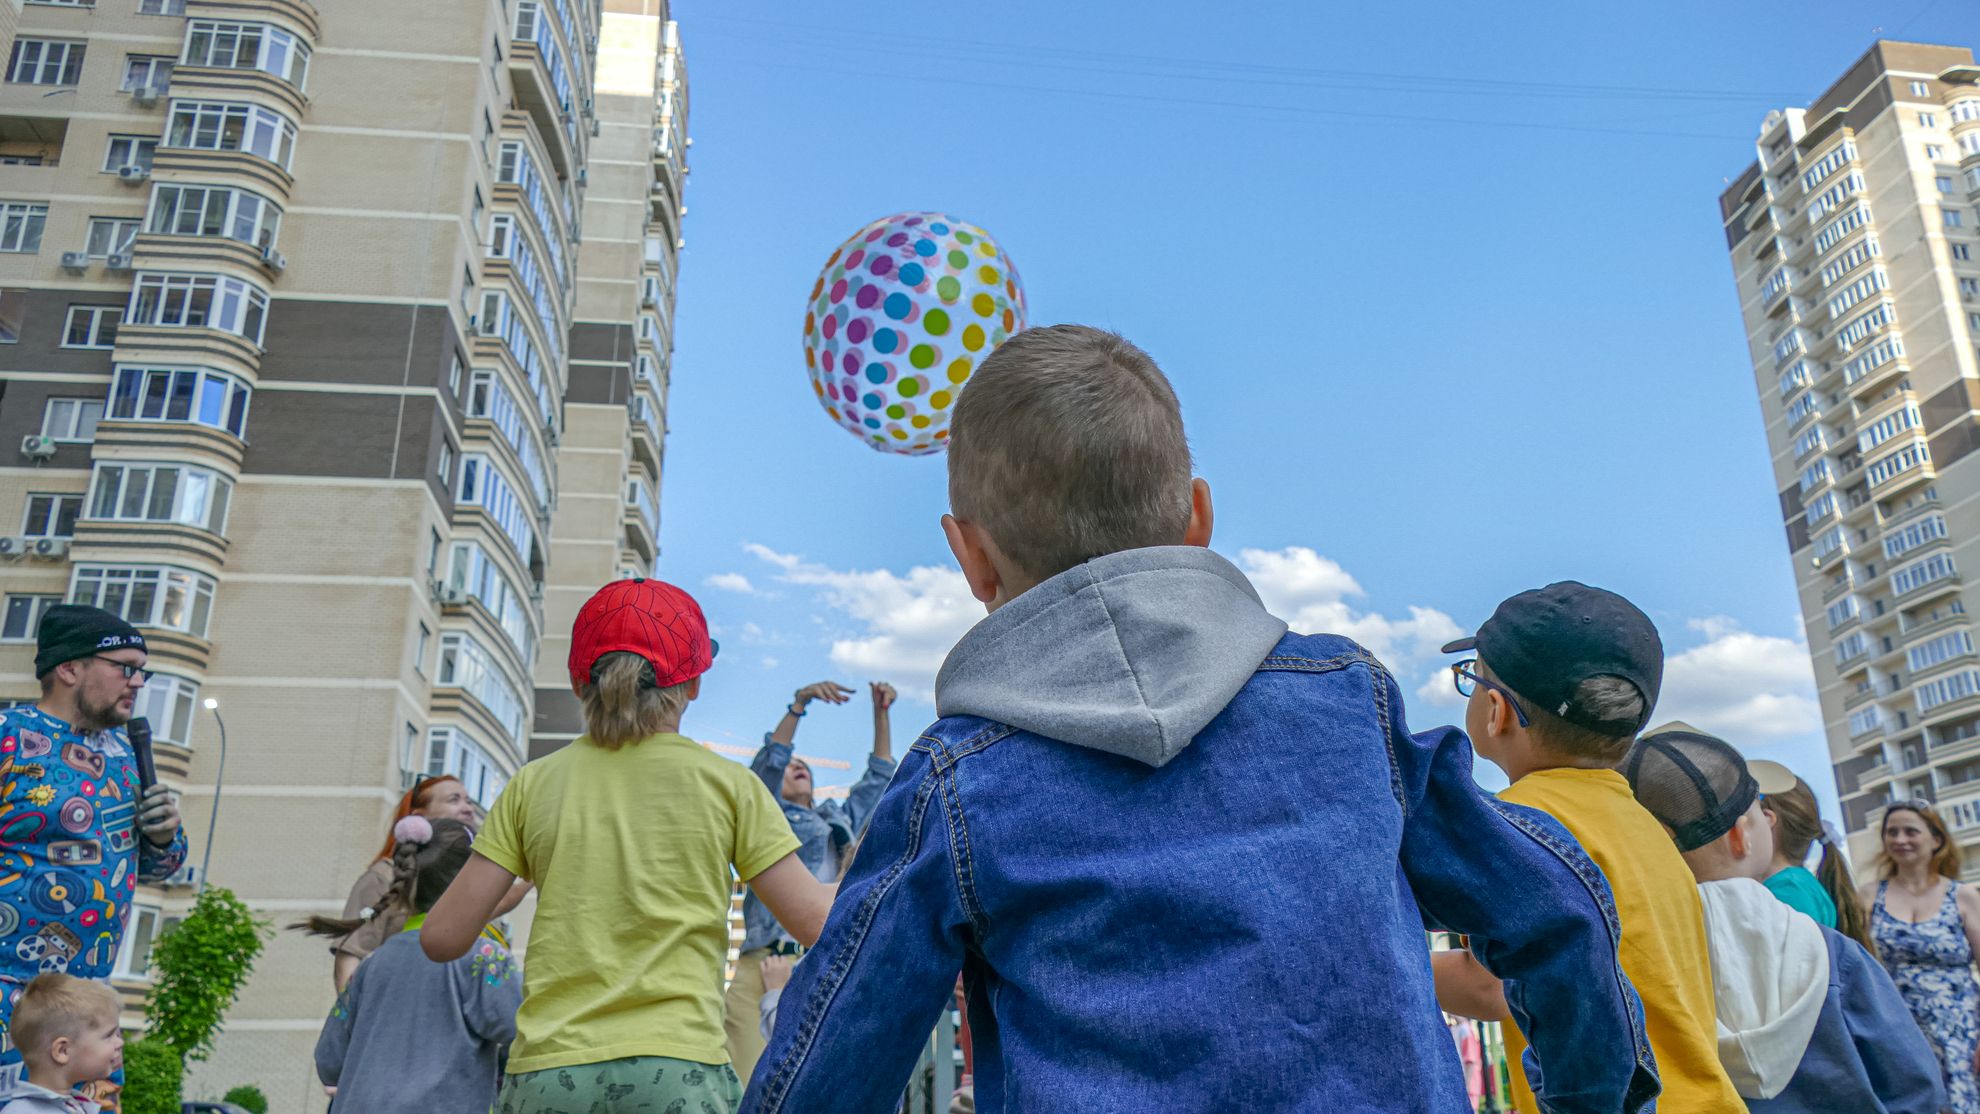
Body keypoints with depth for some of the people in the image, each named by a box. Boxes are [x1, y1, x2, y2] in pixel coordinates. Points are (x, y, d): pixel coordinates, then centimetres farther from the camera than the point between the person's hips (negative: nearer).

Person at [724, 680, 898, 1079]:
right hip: (769, 967, -5)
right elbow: (767, 764, -2)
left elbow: (878, 778, 31)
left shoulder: (840, 820, 27)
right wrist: (799, 704, -12)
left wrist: (881, 713, 24)